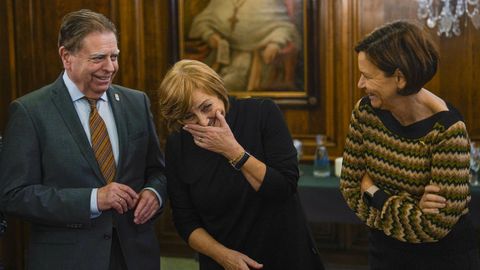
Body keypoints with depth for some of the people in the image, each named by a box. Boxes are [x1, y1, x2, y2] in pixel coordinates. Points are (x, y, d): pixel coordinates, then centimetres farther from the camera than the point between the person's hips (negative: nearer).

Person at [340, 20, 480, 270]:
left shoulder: (446, 130, -25)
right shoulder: (365, 111, -10)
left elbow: (435, 226, -25)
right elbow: (351, 189, -6)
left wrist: (373, 191, -16)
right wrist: (410, 209, -19)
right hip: (385, 249, 4)